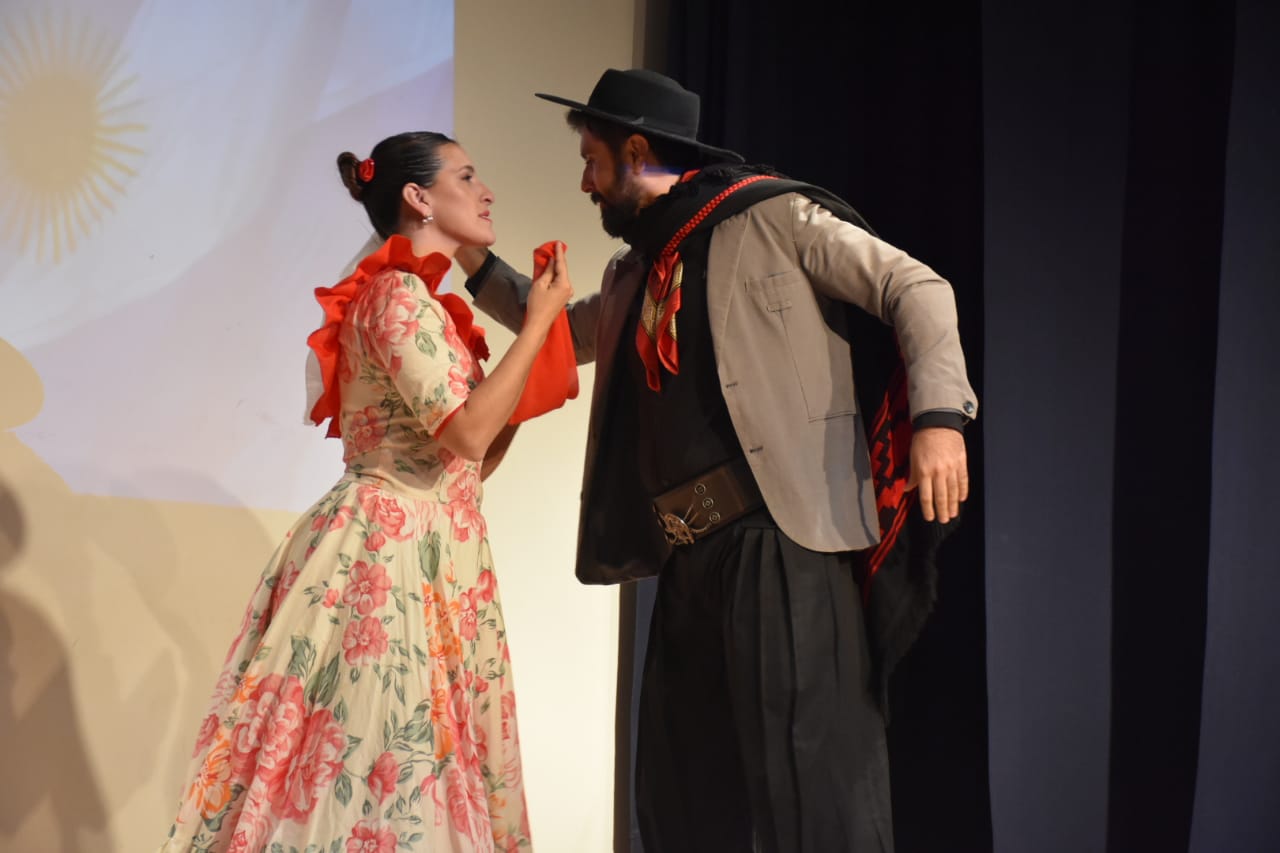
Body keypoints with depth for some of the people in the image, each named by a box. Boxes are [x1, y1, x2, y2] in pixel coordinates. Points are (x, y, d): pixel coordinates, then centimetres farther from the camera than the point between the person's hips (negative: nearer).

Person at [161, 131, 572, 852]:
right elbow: (468, 433, -21)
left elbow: (464, 461, 20)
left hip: (423, 558, 10)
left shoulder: (419, 301, 19)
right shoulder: (399, 293, -10)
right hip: (391, 555, -10)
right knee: (383, 764, -9)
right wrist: (539, 320, -12)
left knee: (420, 764, 7)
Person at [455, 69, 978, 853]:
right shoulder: (635, 274, 22)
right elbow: (564, 331, 42)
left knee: (809, 773, -13)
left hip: (782, 537, -8)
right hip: (687, 556, 8)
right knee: (683, 785, 10)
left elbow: (915, 288, -3)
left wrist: (939, 416, -18)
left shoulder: (772, 215, 0)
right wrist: (478, 265, 29)